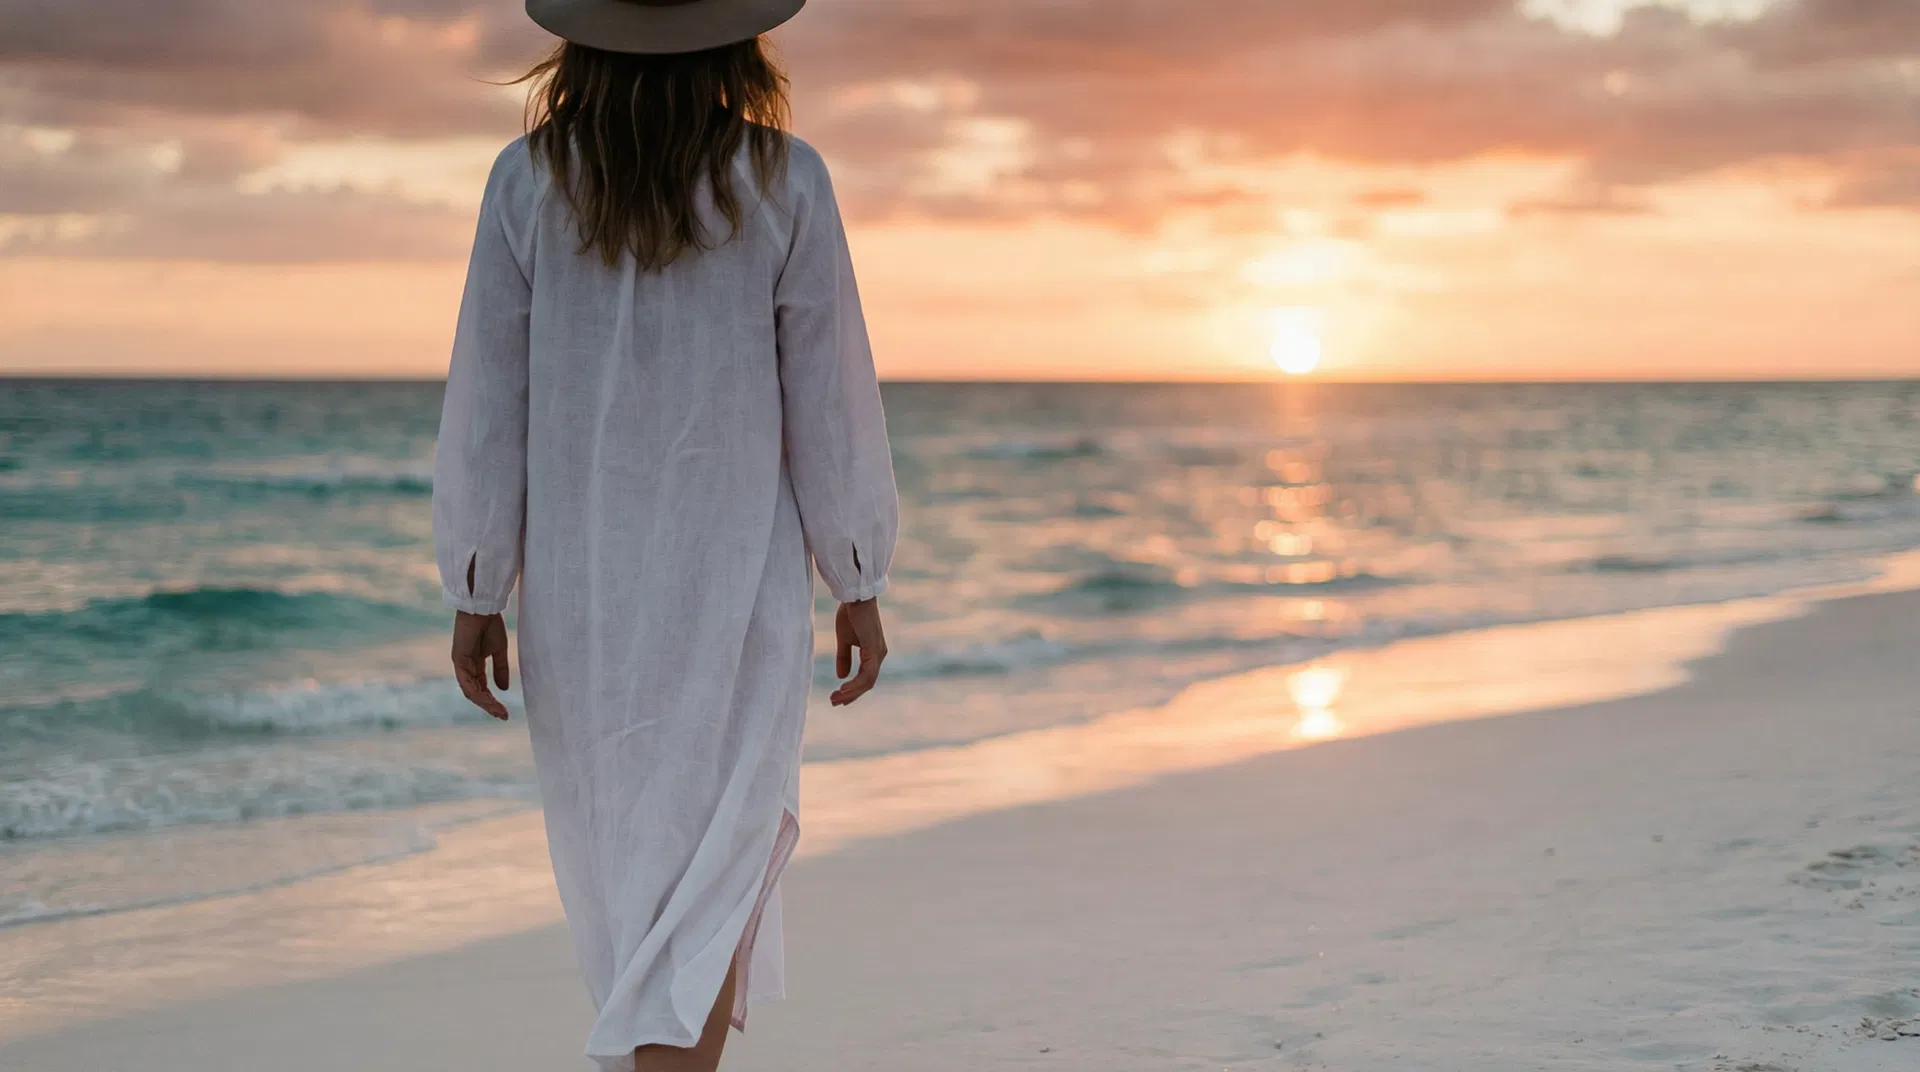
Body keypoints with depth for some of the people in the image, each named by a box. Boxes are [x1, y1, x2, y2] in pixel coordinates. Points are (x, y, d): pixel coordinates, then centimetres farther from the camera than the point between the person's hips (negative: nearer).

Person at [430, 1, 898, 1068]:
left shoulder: (530, 181, -4)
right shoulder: (783, 181, -8)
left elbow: (490, 401, -3)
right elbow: (830, 401, -5)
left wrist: (478, 592, 4)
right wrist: (860, 584, 4)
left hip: (579, 582, 3)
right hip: (736, 579, -2)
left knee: (622, 852, 21)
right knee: (706, 875, 0)